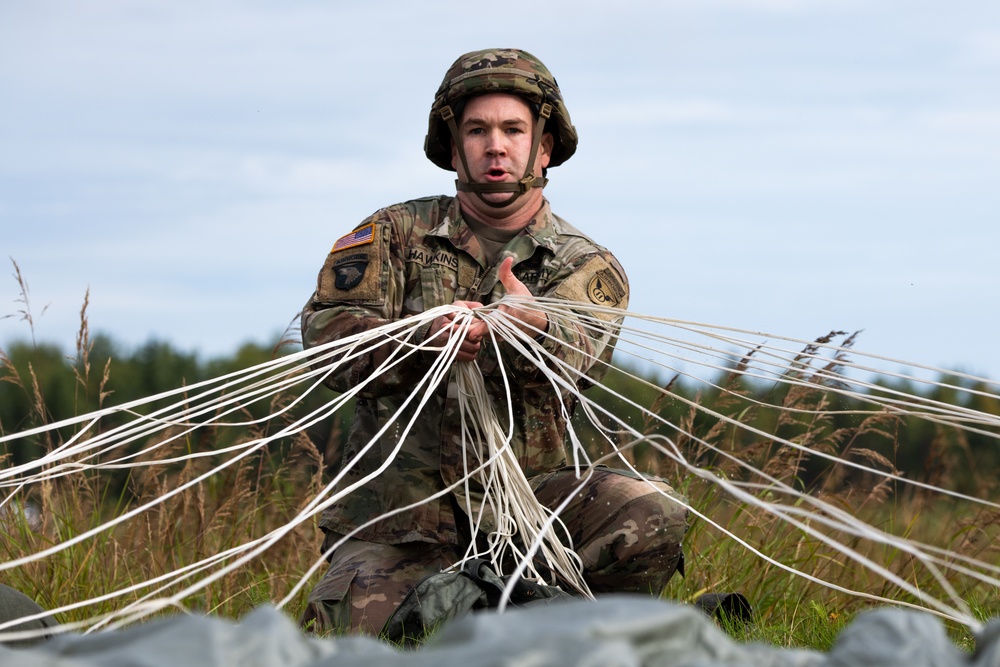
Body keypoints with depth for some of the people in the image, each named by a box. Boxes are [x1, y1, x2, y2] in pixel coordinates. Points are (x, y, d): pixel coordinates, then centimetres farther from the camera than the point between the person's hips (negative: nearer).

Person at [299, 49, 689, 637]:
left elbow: (582, 357, -14)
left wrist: (534, 327, -40)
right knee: (362, 632, -23)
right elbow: (326, 334, -5)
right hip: (399, 508, 0)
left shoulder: (589, 268, 8)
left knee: (650, 517, -26)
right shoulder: (396, 235, 9)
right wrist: (424, 341, -26)